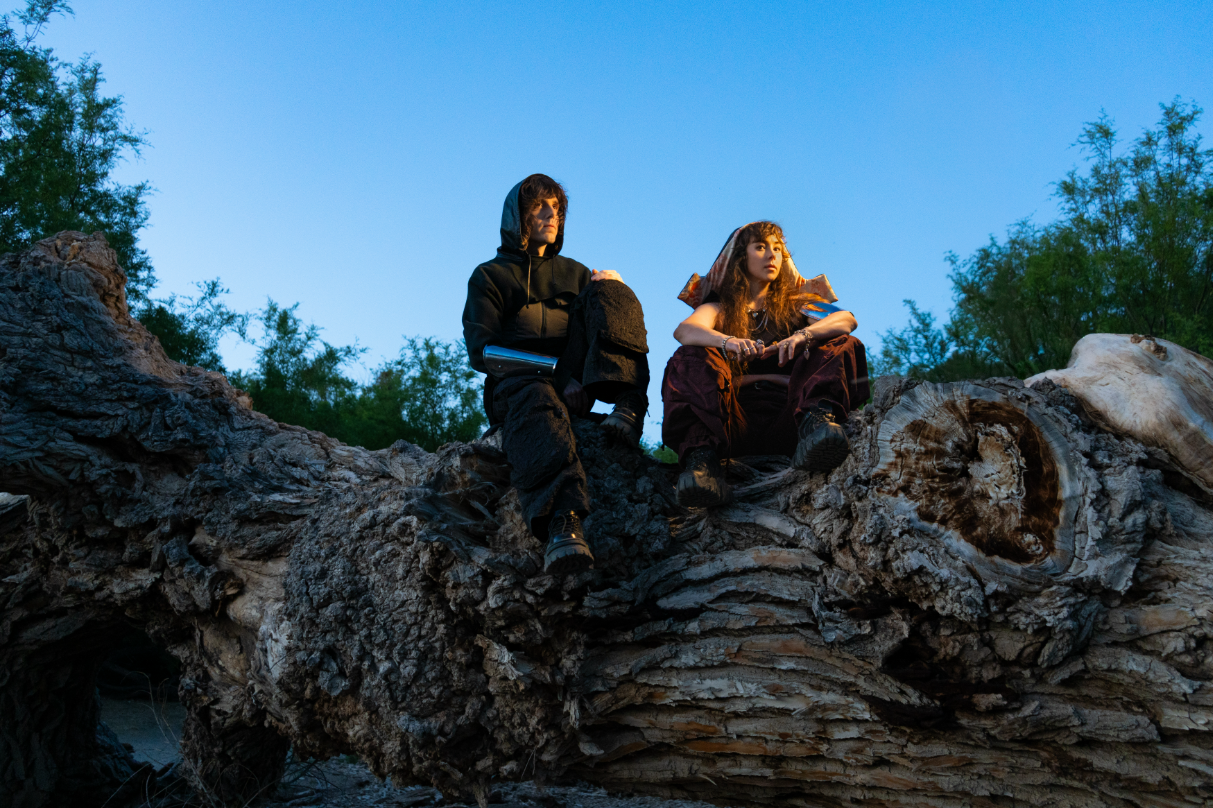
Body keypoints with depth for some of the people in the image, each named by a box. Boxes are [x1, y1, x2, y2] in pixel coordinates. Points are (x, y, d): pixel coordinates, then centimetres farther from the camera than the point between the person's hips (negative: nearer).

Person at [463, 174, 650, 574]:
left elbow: (611, 330, 18)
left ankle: (626, 405, -34)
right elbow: (481, 349, -1)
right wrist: (556, 377, -15)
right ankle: (562, 522, -68)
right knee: (537, 403, -41)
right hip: (514, 383, -3)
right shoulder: (489, 276, 15)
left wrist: (613, 291, -7)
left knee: (606, 290, -13)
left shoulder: (574, 272, 28)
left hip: (574, 384, 4)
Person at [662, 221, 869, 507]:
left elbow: (847, 319, 4)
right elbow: (683, 330, -2)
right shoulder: (720, 307, 22)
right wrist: (727, 341, -25)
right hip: (735, 417, -1)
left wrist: (804, 335, -19)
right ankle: (701, 456, -45)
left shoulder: (794, 305, 25)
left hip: (785, 415, 1)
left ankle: (815, 419, -45)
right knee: (692, 358, -23)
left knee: (846, 346, -15)